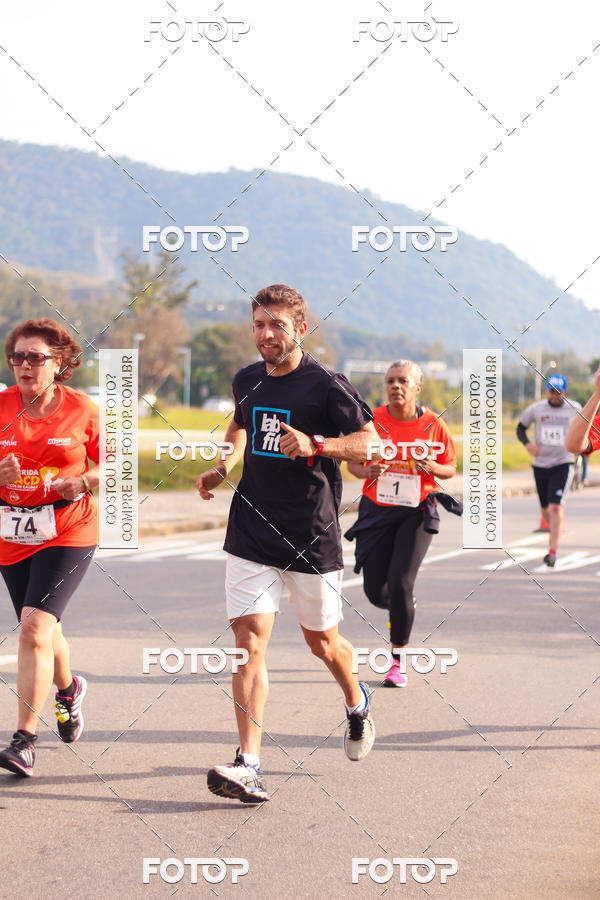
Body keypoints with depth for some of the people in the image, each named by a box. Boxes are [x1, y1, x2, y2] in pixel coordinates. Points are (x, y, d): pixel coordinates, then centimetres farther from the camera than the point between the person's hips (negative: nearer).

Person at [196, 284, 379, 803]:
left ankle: (357, 704, 46)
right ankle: (249, 765, -14)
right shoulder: (247, 382, 8)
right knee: (249, 639, -11)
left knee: (322, 642, 12)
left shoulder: (325, 385, -9)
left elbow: (372, 442, -10)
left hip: (313, 537, -3)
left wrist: (314, 444, -24)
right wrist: (225, 465, 11)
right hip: (252, 534, 3)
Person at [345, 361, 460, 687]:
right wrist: (367, 471, -16)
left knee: (400, 585, -15)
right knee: (375, 592, 2)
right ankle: (402, 609, 41)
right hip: (377, 512, 2)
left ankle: (398, 660, 3)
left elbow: (450, 468, 7)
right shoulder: (371, 420, -4)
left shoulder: (433, 425, -4)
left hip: (416, 513, -2)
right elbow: (353, 462, 6)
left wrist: (432, 467, -16)